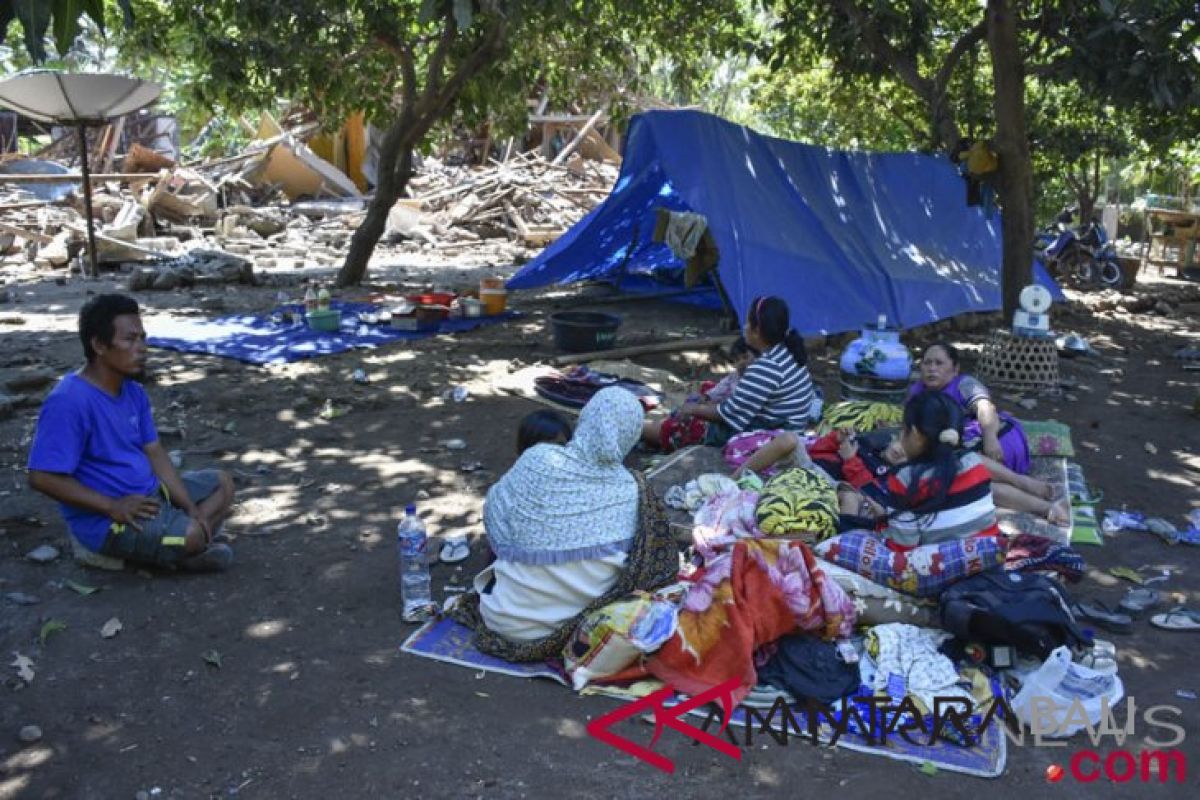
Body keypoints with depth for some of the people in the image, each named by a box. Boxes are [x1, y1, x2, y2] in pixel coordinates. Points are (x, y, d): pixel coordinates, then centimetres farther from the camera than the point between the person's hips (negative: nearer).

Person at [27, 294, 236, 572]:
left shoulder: (134, 392, 5)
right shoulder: (69, 402, -22)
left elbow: (154, 452, 8)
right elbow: (42, 477, -24)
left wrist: (191, 508, -3)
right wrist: (112, 507, -22)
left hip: (149, 493, 9)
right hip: (104, 519, -9)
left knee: (222, 484, 10)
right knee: (190, 535, -28)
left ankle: (183, 545, -6)